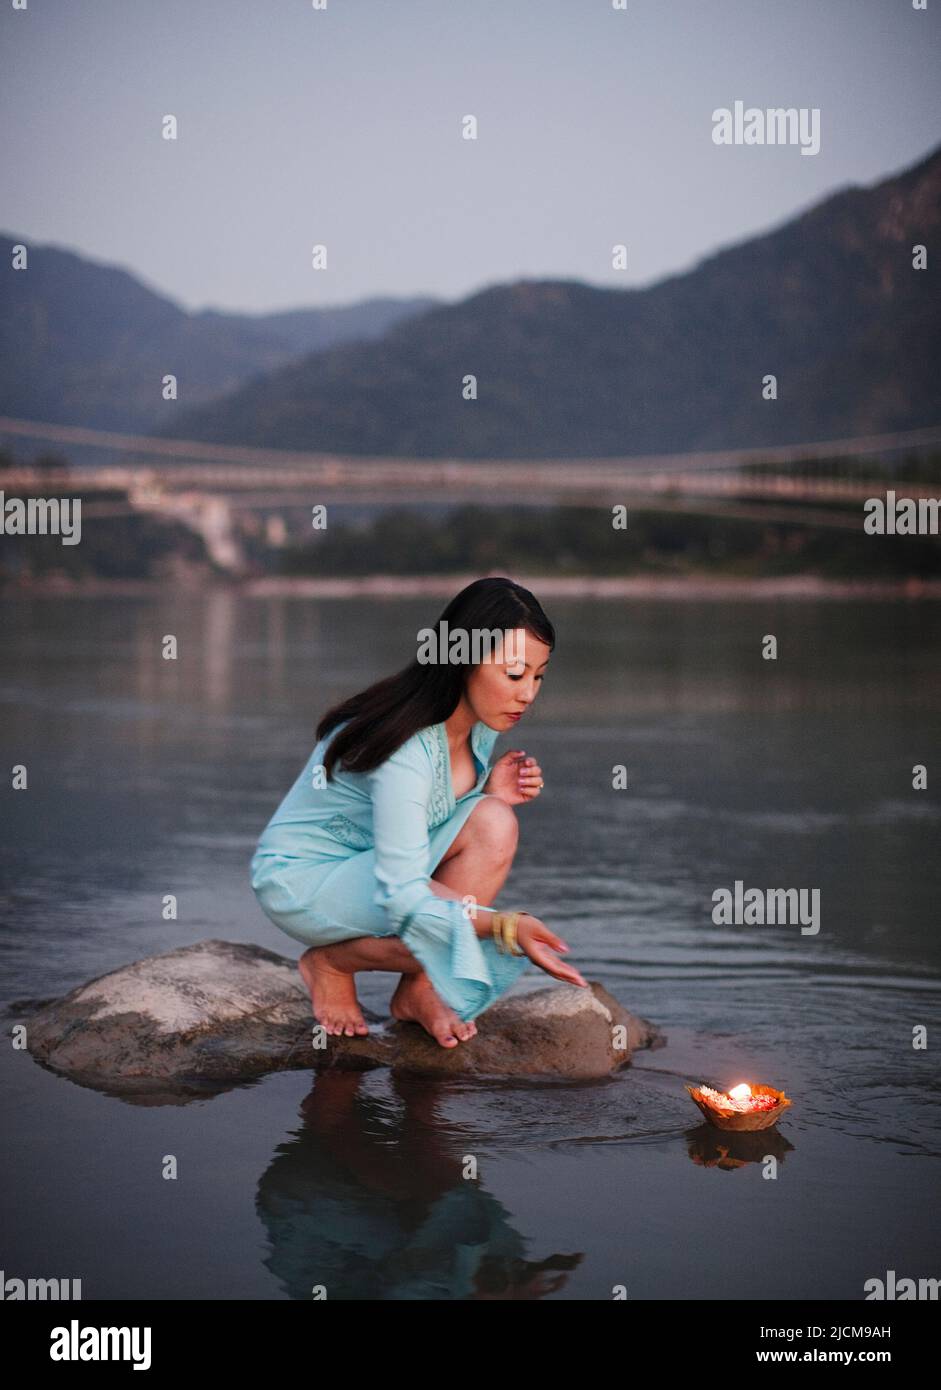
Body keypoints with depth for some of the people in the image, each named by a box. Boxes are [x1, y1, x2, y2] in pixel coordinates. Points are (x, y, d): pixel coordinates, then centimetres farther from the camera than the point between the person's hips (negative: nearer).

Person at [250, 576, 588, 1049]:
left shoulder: (479, 724, -6)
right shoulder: (405, 749, -32)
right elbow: (403, 899, -35)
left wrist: (491, 794, -11)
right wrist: (506, 924, -45)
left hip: (376, 862, 8)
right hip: (300, 879, -8)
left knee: (493, 824, -19)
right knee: (457, 930, -30)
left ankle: (417, 992, -5)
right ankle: (330, 962, -1)